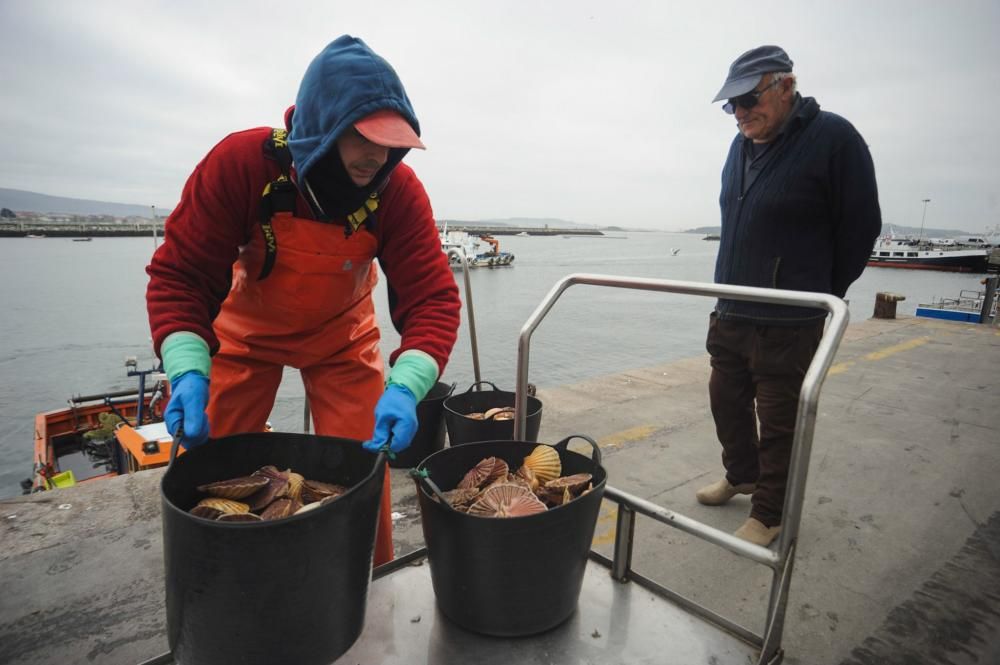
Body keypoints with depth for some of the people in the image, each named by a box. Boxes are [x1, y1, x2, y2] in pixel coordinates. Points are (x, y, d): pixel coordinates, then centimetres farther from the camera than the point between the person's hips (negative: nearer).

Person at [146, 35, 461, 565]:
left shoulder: (398, 190, -25)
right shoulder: (242, 162, -27)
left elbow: (431, 297, -28)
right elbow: (180, 274, -23)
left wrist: (405, 387, -45)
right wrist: (189, 371, -39)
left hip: (343, 337, 0)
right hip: (247, 330, 1)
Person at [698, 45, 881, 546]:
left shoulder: (833, 138, -11)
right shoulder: (743, 144, 9)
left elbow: (861, 228, -7)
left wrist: (820, 296, 2)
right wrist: (731, 289, 16)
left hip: (789, 323, -7)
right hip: (730, 313, 7)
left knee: (778, 422, 5)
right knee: (727, 401, 18)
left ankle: (768, 513, 22)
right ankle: (741, 474, 41)